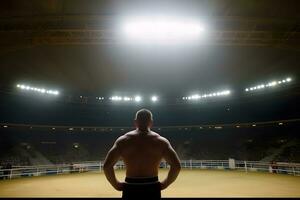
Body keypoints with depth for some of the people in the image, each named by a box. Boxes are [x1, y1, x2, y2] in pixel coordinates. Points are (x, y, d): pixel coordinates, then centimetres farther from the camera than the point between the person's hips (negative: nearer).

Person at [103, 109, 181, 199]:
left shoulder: (123, 140, -4)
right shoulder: (161, 141, -4)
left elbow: (107, 166, -11)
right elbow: (176, 166, -10)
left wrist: (116, 184, 2)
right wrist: (165, 184, 2)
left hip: (131, 189, 0)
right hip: (152, 190, 0)